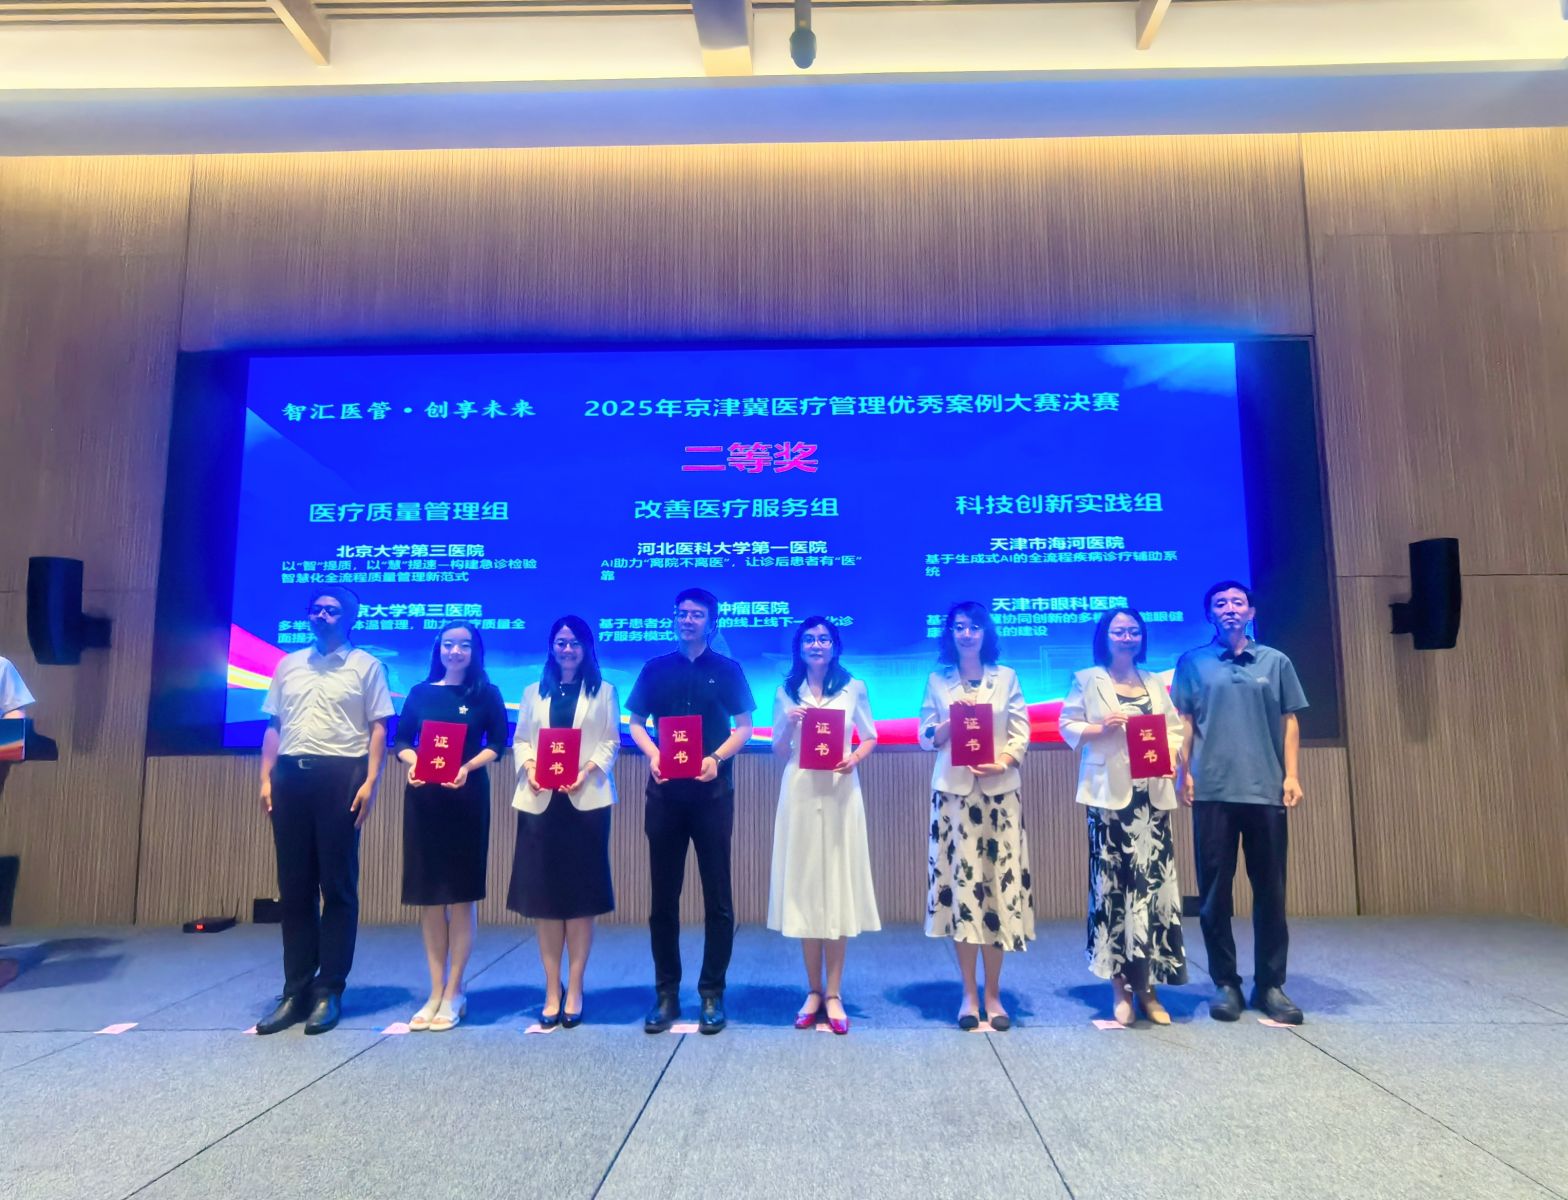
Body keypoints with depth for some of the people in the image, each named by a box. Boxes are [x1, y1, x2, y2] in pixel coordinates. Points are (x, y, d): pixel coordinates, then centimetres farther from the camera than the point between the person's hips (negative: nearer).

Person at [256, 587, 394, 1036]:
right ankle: (295, 992, 17)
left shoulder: (366, 665, 3)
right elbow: (273, 726, 16)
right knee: (294, 886, 8)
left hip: (340, 775, -4)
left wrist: (370, 782, -11)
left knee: (338, 886, 1)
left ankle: (329, 992, 10)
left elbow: (378, 728, -2)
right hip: (290, 775, 5)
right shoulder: (288, 665, 17)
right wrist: (266, 779, 6)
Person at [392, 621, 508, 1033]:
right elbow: (400, 741, 8)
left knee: (462, 892, 1)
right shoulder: (420, 693, 11)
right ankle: (436, 990, 16)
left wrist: (467, 768, -19)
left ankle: (454, 993, 10)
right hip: (422, 796, 3)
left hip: (467, 797, -3)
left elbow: (498, 743, -2)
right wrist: (412, 763, -13)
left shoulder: (487, 694, 3)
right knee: (427, 894, 6)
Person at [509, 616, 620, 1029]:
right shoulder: (534, 692, 17)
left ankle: (574, 989, 10)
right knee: (544, 897, 3)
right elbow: (521, 740, 10)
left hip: (586, 801, -2)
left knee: (581, 896, 1)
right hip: (540, 801, 2)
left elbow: (611, 742, 2)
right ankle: (551, 990, 13)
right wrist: (528, 768, -10)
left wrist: (587, 771, -14)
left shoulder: (603, 691, 9)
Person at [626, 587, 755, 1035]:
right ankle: (666, 992, 18)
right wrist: (652, 755, -10)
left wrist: (716, 758, -16)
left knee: (717, 896, 2)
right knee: (663, 896, 7)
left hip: (712, 792, -2)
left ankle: (712, 993, 14)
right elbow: (635, 723, 10)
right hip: (664, 791, 2)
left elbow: (743, 727, 2)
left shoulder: (727, 670, 4)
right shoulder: (655, 669, 10)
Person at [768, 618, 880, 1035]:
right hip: (799, 794, 1)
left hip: (840, 793, -1)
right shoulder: (786, 693, 8)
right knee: (804, 886, 4)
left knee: (839, 885, 1)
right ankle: (813, 990, 15)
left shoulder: (854, 688, 6)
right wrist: (789, 724, -9)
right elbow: (779, 753, 9)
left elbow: (870, 737, 8)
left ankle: (833, 993, 9)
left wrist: (855, 757, -11)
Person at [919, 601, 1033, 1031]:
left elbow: (1021, 733, 3)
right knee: (961, 882, -1)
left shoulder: (1007, 677, 9)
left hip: (1000, 790, 1)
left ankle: (993, 993, 11)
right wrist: (953, 720, -13)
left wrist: (1002, 763, -14)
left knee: (1000, 881, -1)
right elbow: (926, 737, 5)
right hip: (954, 790, 0)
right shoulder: (937, 681, 8)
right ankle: (969, 993, 9)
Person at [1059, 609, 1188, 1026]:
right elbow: (1068, 727, 1)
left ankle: (1148, 986, 11)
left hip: (1151, 792, 4)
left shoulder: (1154, 682, 17)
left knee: (1154, 881, 1)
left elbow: (1174, 727, 12)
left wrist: (1171, 756, -6)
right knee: (1113, 883, -3)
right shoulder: (1086, 680, 5)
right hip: (1110, 793, -3)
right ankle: (1120, 987, 6)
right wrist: (1101, 729, -16)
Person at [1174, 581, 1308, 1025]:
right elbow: (1184, 722, 4)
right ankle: (1225, 983, 15)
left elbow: (1289, 722, 10)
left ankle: (1271, 984, 17)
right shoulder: (1192, 663, 7)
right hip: (1213, 791, -1)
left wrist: (1292, 775, 1)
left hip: (1266, 790, 1)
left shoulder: (1276, 662, 11)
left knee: (1270, 891, 6)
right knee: (1215, 891, 4)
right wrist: (1184, 772, -4)